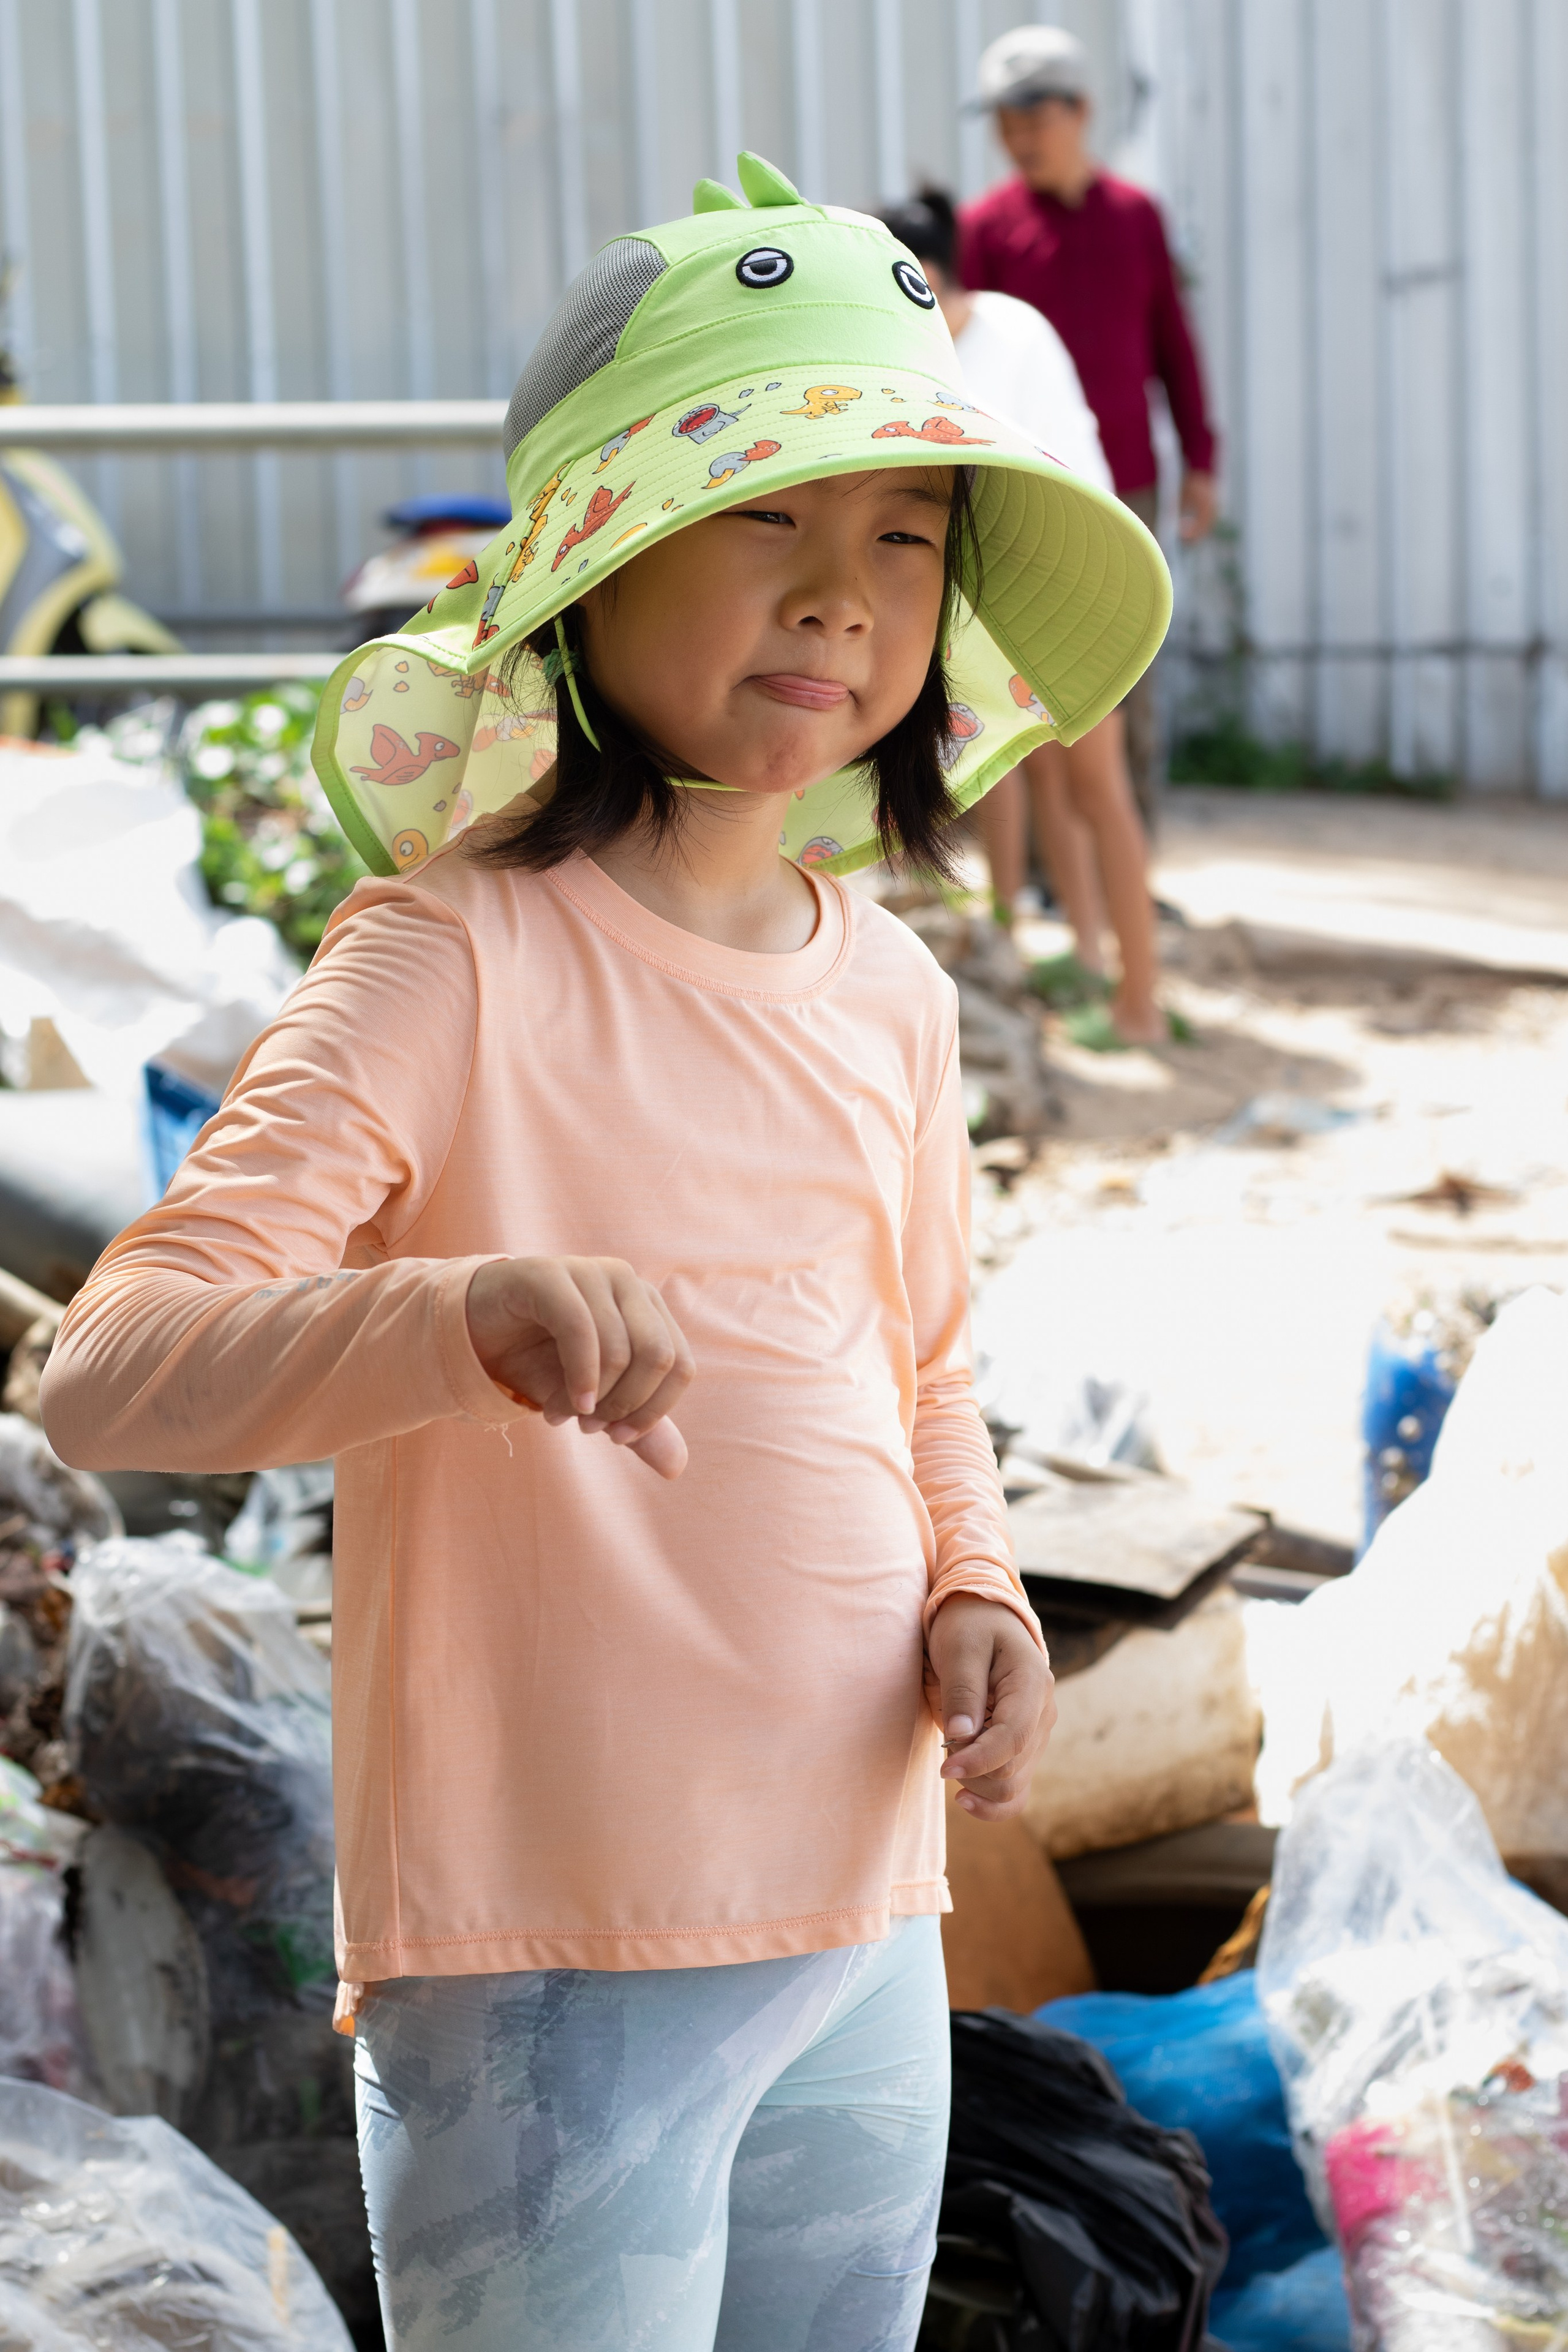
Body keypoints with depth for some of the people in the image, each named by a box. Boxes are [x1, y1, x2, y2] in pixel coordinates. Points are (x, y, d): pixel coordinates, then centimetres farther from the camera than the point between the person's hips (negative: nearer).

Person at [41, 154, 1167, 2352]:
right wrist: (481, 1309, -40)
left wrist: (978, 1592, 1)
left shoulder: (890, 990, 6)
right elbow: (111, 1372, -23)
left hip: (870, 1929, 7)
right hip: (551, 1964, -7)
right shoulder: (461, 961, -14)